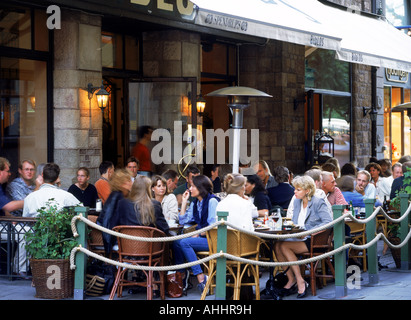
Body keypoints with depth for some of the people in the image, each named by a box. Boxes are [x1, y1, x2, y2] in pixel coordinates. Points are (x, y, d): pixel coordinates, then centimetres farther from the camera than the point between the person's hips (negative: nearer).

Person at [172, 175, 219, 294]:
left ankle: (201, 278, -27)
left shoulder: (212, 201, -10)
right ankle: (181, 275, -7)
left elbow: (213, 226, -16)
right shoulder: (195, 203, 16)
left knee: (184, 242, -26)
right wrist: (184, 201, 9)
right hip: (202, 237, 8)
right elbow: (183, 221, 12)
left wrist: (198, 235, -15)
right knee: (176, 242, -12)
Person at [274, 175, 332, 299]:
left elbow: (328, 222, -18)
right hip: (299, 238, 7)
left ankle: (300, 282, -18)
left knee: (284, 246, -25)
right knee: (277, 245, -19)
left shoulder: (318, 203, -8)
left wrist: (308, 232, -23)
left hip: (314, 241, -7)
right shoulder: (297, 202, 14)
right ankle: (291, 280, -13)